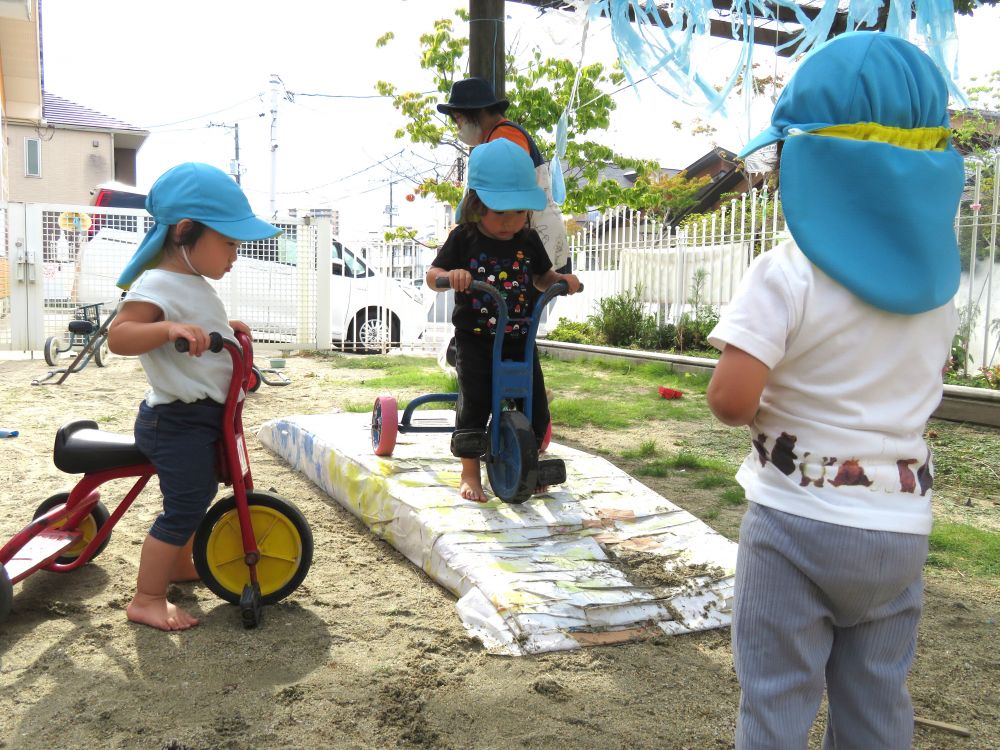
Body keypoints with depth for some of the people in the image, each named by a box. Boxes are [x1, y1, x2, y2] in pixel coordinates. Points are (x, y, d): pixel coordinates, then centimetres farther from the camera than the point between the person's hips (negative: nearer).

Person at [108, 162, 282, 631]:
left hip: (203, 417, 10)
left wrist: (227, 329, 17)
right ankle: (145, 600, 6)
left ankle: (180, 564, 45)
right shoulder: (158, 285, -20)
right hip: (178, 420, -10)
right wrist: (170, 329, -47)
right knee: (183, 508, -6)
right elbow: (119, 336, -34)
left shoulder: (194, 285, 12)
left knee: (198, 495, 24)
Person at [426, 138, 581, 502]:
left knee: (535, 408, 3)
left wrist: (562, 280, -7)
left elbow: (542, 277, 15)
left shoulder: (529, 240, 3)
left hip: (520, 339, 3)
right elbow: (432, 275, -6)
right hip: (475, 339, -3)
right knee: (474, 406, -3)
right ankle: (470, 473, 12)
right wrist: (450, 275, -29)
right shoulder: (464, 238, -6)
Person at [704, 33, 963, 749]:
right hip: (901, 527, 6)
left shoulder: (786, 277, -17)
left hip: (798, 521, -5)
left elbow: (730, 400, -24)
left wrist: (766, 408, -3)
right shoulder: (938, 279, 3)